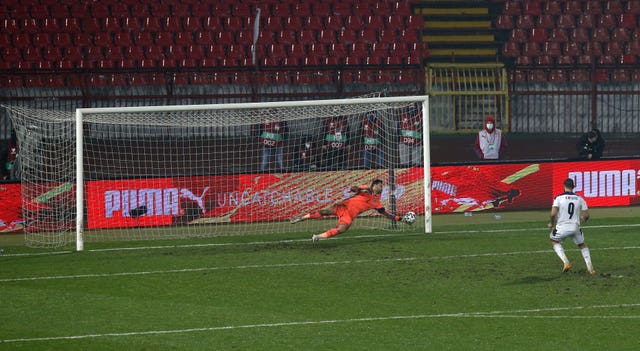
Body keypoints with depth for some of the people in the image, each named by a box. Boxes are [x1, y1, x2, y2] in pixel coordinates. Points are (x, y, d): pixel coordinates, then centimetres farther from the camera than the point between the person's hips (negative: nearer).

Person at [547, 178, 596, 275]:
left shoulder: (559, 198, -6)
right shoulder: (579, 198, 3)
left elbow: (553, 213, -15)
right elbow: (586, 215, 5)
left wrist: (551, 223, 5)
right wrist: (583, 220, 28)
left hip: (562, 227, -2)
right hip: (575, 227, 3)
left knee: (554, 241, 26)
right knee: (582, 245, 25)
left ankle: (566, 262, 8)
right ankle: (590, 268, 17)